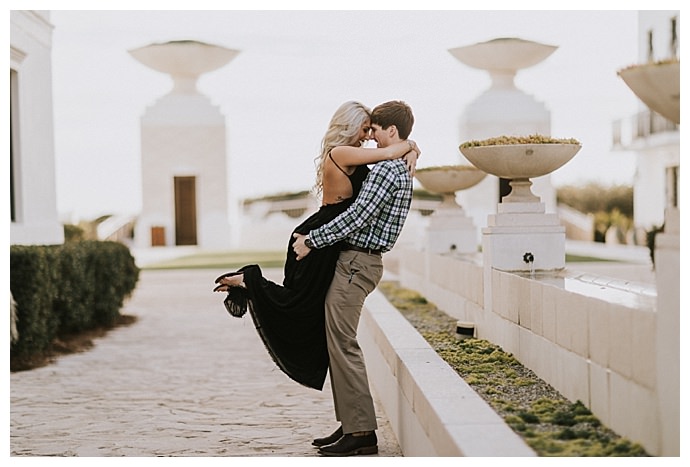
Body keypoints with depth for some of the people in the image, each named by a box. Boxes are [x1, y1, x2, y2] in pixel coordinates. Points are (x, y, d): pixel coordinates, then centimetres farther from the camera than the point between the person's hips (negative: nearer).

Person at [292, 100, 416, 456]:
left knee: (342, 344, -9)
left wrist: (312, 241, -13)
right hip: (355, 261, 10)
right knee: (337, 343, 12)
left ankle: (361, 431, -7)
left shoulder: (387, 169, -14)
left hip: (356, 262, -10)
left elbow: (357, 217, -20)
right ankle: (350, 424, 16)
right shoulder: (401, 169, 19)